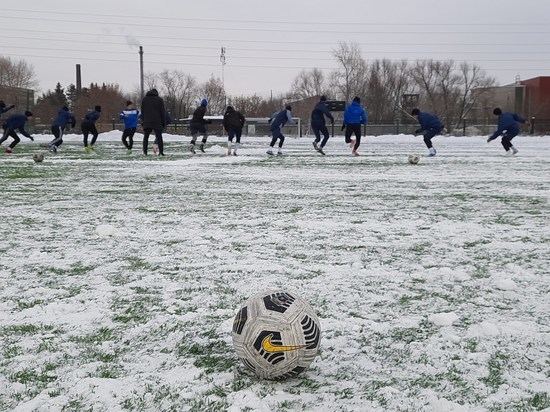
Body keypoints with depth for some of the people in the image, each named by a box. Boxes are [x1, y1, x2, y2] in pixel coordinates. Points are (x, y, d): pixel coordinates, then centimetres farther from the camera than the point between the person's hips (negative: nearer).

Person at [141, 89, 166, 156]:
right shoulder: (159, 99, 2)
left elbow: (142, 111, 10)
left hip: (147, 122, 2)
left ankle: (145, 152, 1)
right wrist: (163, 122, 4)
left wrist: (143, 121, 14)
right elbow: (162, 112, 0)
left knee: (146, 137, 9)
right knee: (159, 136, 1)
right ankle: (161, 152, -6)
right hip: (157, 122, -2)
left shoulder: (144, 99, 11)